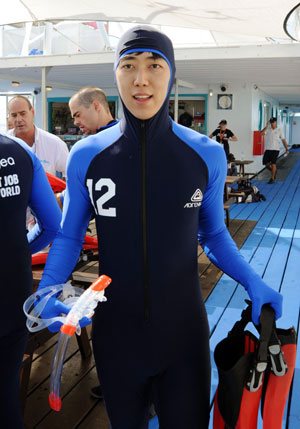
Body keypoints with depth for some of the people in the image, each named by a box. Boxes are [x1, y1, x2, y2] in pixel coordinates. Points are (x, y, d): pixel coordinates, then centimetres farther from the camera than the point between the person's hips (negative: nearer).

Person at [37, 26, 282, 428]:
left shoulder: (206, 155, -8)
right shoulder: (86, 156, -8)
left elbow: (213, 234, 5)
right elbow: (68, 236, 2)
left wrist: (253, 283, -8)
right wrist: (48, 288, -16)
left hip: (184, 331, 0)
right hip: (115, 331, 1)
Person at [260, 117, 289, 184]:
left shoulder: (279, 130, 2)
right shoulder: (267, 129, 5)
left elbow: (283, 140, 5)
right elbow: (261, 133, -13)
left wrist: (286, 149, 1)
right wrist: (266, 126, -16)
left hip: (275, 149, -3)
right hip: (267, 149, 3)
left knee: (273, 163, -8)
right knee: (266, 163, 2)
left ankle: (272, 178, 0)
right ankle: (274, 171, 29)